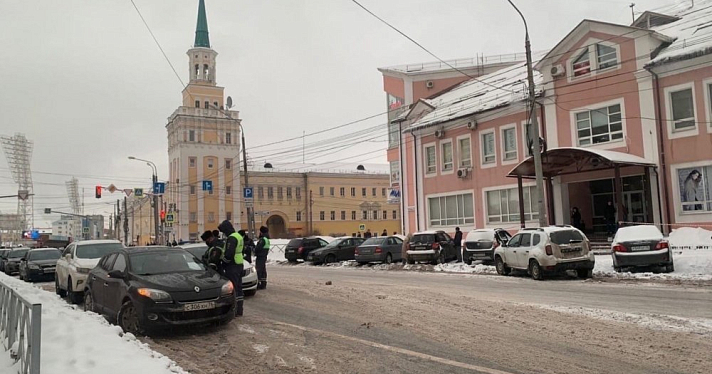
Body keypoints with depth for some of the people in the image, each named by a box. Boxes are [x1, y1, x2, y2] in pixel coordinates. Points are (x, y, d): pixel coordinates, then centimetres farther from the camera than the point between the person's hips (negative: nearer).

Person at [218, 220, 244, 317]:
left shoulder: (231, 238, -16)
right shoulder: (239, 236, 16)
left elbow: (229, 254, -24)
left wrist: (223, 262, -9)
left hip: (232, 266, -10)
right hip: (240, 265, 10)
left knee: (232, 288, -7)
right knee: (238, 287, 13)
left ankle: (234, 310, -6)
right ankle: (239, 309, 19)